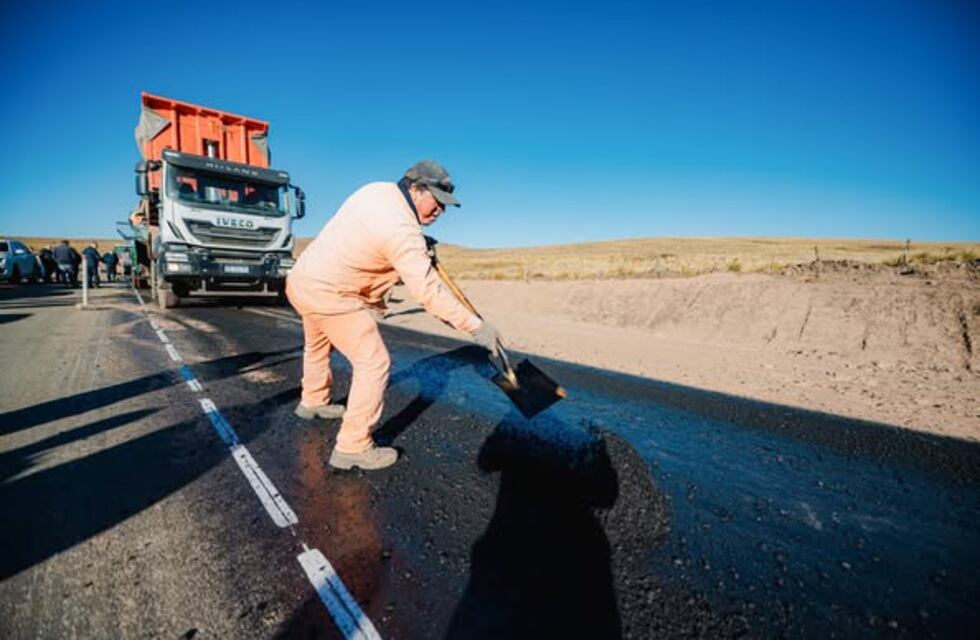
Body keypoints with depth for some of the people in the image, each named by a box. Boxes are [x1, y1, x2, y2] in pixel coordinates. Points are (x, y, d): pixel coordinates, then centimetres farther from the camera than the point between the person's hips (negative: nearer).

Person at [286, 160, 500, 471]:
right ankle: (353, 447, 1)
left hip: (301, 279, 10)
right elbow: (429, 291, -27)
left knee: (316, 346, 30)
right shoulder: (403, 232, -24)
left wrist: (421, 247, 14)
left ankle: (313, 401, 55)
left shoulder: (377, 189, 2)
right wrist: (476, 326, -23)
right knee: (374, 363, -6)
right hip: (330, 295, -10)